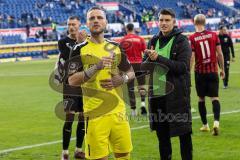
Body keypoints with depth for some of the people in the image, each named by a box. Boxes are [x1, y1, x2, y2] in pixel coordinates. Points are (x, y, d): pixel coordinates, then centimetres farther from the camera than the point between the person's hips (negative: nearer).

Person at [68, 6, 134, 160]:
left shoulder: (116, 47, 11)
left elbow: (130, 72, 20)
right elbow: (72, 80, -9)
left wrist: (122, 79, -3)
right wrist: (96, 67, -21)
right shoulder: (80, 49, -2)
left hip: (118, 110, 4)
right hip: (95, 112, -4)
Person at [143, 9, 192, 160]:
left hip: (177, 95, -5)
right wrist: (150, 58, -14)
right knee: (162, 134, 15)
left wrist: (159, 58, -21)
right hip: (157, 94, 5)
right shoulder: (154, 41, 10)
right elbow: (144, 66, 8)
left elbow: (182, 66, -17)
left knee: (184, 133, 2)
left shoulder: (181, 40, -5)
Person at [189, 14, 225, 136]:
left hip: (200, 72, -1)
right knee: (214, 97, 1)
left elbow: (191, 58, -12)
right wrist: (222, 69, 11)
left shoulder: (192, 38, -8)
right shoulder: (213, 35, -1)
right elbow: (220, 54, 0)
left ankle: (205, 125, 21)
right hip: (213, 71, 1)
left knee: (201, 98, 14)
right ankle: (216, 122, -21)